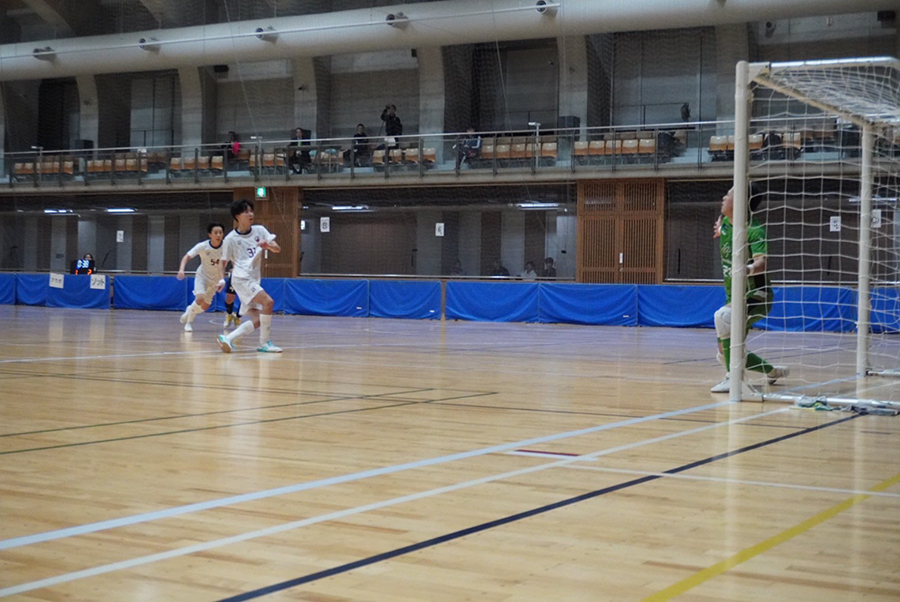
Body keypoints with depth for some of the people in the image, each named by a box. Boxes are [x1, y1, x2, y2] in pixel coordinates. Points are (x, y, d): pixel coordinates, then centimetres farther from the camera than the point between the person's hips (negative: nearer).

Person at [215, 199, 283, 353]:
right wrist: (221, 280, -10)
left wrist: (269, 246, -21)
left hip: (254, 280, 6)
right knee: (268, 301, -24)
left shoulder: (259, 230, 8)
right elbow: (223, 262, 6)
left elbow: (278, 249, 1)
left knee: (257, 320, 0)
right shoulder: (231, 239, -3)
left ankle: (228, 339, 3)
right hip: (241, 278, -6)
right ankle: (265, 342, -17)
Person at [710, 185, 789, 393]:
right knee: (725, 353, 14)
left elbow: (762, 262, -40)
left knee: (723, 316, -38)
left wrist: (749, 269, -56)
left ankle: (732, 379, -36)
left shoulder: (755, 231, -20)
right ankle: (773, 371, 41)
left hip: (756, 297, -9)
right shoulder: (725, 222, 2)